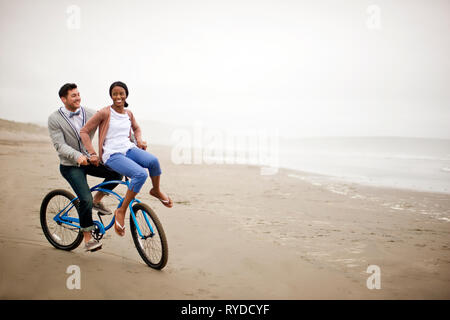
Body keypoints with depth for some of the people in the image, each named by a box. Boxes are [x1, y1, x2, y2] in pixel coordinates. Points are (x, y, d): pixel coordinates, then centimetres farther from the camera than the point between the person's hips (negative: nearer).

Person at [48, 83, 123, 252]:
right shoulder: (54, 119, -10)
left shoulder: (90, 114, -3)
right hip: (70, 166, -4)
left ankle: (97, 200, 8)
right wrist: (77, 156, -37)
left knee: (117, 173, -17)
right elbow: (60, 145, -18)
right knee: (85, 199, -19)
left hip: (89, 160, 4)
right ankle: (88, 238, -1)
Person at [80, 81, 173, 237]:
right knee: (141, 174, -32)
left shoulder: (128, 113, 11)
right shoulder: (104, 113, -6)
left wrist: (139, 140, 12)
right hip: (112, 155, -5)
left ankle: (156, 191, 2)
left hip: (129, 149, 5)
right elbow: (84, 132, -3)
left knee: (153, 160, -28)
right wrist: (93, 153, -10)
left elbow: (136, 128, 32)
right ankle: (121, 212, -19)